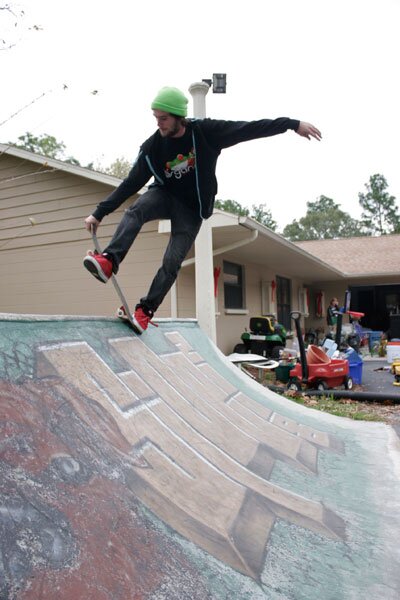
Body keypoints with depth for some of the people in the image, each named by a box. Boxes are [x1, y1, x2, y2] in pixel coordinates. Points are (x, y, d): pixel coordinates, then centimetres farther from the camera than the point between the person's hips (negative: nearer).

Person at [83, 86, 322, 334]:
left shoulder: (205, 131, -16)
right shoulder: (152, 147, -12)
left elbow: (250, 128, -16)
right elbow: (130, 184, -10)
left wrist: (293, 124, -18)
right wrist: (100, 213, -14)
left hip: (192, 209, -2)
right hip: (164, 196, 2)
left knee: (172, 262, -11)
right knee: (135, 211, -31)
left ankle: (145, 310, -2)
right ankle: (109, 262, -39)